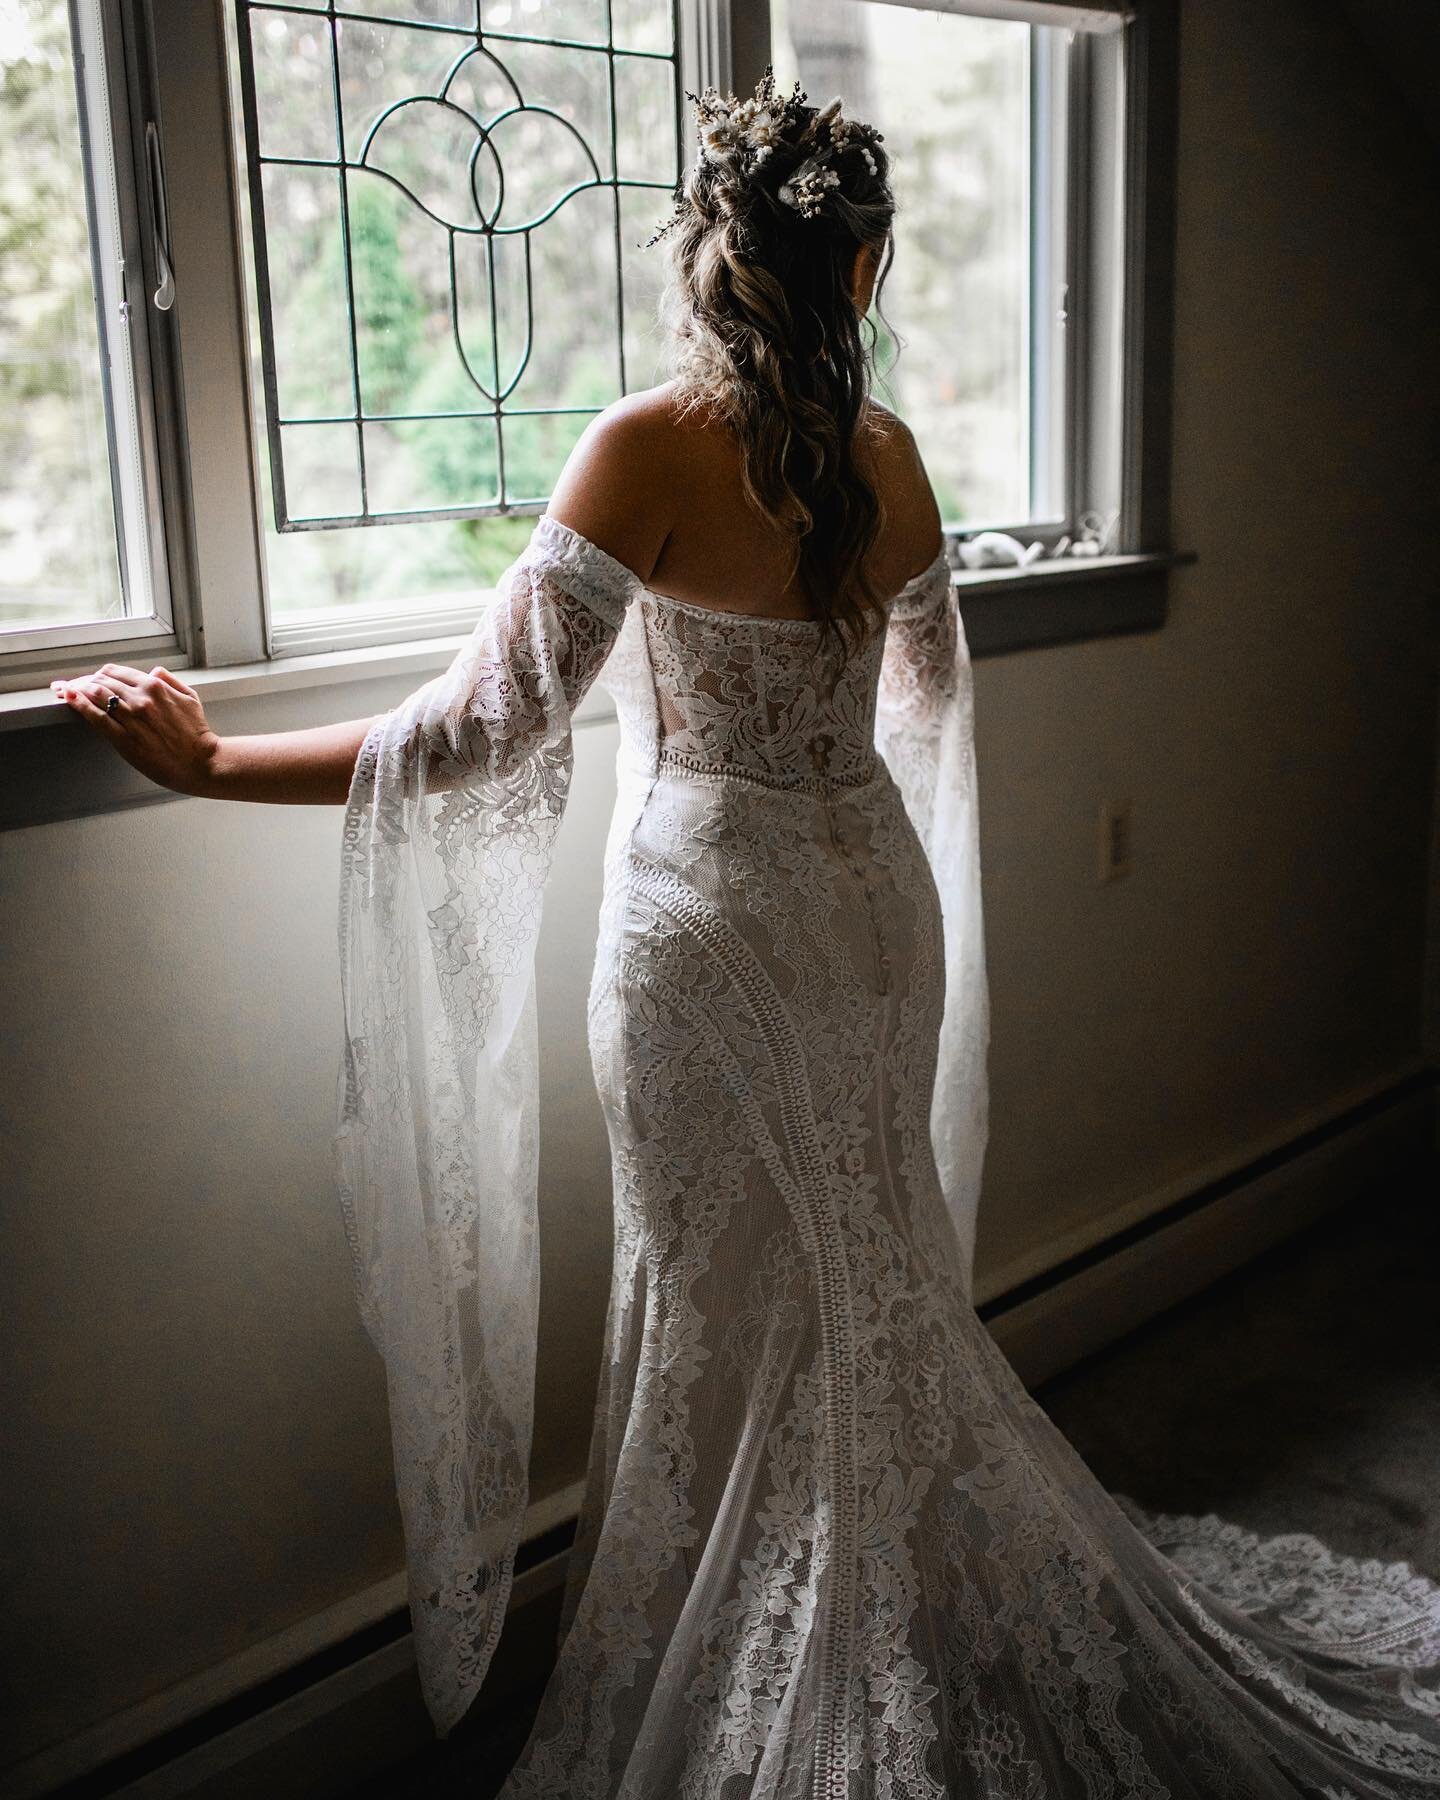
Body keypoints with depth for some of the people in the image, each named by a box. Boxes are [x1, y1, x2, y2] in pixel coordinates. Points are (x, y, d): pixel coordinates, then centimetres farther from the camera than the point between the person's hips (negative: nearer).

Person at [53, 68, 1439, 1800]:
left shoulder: (651, 448, -18)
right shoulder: (889, 455, 1)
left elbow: (488, 734, -21)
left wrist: (209, 761, -13)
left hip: (716, 922, -6)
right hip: (879, 895, 6)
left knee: (724, 1316, 10)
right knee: (881, 1283, 21)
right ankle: (931, 1646, 40)